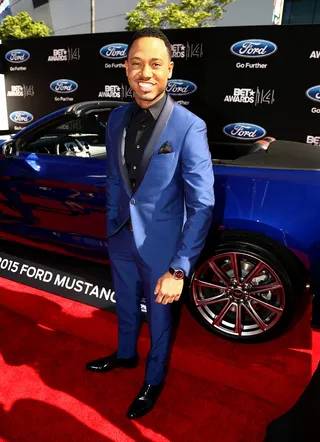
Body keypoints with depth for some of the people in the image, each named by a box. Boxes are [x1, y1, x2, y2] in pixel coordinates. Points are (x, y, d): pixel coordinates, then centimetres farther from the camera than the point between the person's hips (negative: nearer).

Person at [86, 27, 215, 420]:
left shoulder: (189, 128, -20)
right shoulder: (116, 119, -2)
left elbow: (202, 205, -21)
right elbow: (114, 180, 8)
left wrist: (179, 270, -23)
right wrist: (112, 227, 12)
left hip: (161, 244, -5)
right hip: (121, 238, 5)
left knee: (159, 316, 18)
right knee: (125, 306, 27)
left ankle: (154, 380, 47)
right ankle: (125, 355, 57)